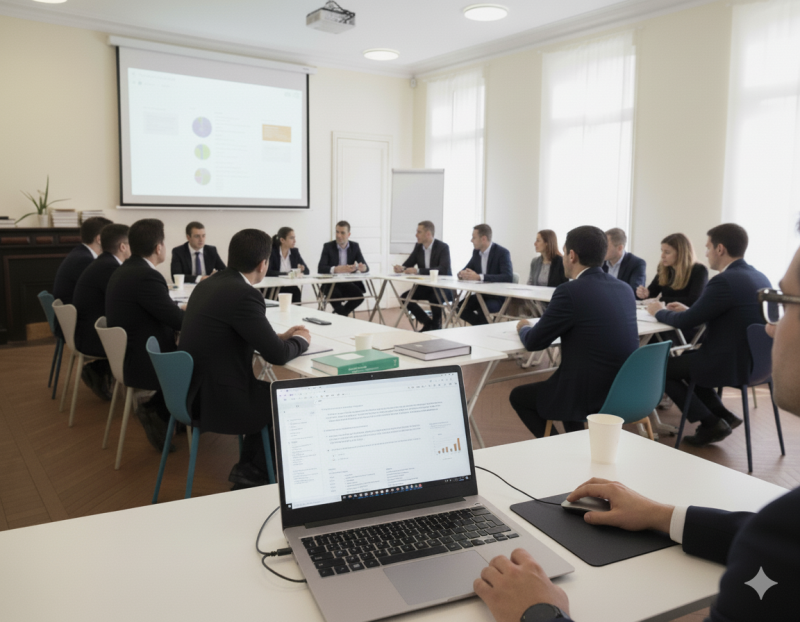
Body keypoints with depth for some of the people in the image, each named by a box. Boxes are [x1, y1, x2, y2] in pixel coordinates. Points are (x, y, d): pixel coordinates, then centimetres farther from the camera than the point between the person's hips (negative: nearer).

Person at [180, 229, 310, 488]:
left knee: (269, 390, 25)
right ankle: (255, 469, 27)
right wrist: (300, 340, 3)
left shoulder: (209, 283, 5)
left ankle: (250, 465, 31)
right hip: (217, 399, -9)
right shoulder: (244, 295, -23)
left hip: (196, 389, 9)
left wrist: (280, 336, 15)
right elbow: (277, 355, -17)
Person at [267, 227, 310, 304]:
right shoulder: (272, 252, -5)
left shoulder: (295, 252, 9)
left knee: (296, 291, -26)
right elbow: (267, 272, -17)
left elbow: (306, 270, 8)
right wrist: (286, 274, -17)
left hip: (290, 288, 4)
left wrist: (301, 270, -14)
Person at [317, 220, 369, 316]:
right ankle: (343, 315, -7)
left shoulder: (355, 246, 5)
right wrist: (336, 269, -35)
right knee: (335, 295, -35)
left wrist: (363, 268, -29)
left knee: (360, 296, -27)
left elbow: (366, 267, -2)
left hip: (350, 282, 3)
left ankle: (339, 313, -2)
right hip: (332, 283, -3)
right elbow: (320, 269, -15)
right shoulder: (328, 246, -3)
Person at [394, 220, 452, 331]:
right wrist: (401, 268, -19)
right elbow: (408, 263, 8)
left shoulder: (443, 247, -16)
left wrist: (418, 270, -37)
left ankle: (436, 325, -8)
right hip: (425, 286, 7)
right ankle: (428, 323, 3)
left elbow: (443, 269, -30)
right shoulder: (418, 247, 4)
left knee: (434, 297, -37)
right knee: (404, 297, -10)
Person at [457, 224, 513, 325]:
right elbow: (465, 270, 13)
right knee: (460, 307, -16)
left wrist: (479, 277, -35)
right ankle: (482, 325, 2)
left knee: (481, 309, -34)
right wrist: (462, 274, -15)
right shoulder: (476, 252, 6)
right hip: (481, 295, 7)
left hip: (499, 298, -7)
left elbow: (508, 277, -29)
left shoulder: (502, 252, -15)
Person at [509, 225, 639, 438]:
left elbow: (533, 342, -7)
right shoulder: (624, 288, 5)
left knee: (518, 396, 17)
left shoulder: (570, 291, -17)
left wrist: (524, 328, 14)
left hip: (592, 396, -7)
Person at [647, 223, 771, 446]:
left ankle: (711, 422, 9)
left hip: (732, 364, -9)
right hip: (754, 359, 9)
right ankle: (722, 415, 21)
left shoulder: (724, 281, -22)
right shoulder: (759, 277, 6)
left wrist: (659, 312, 4)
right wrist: (688, 310, 19)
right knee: (684, 358, 27)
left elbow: (686, 322, -15)